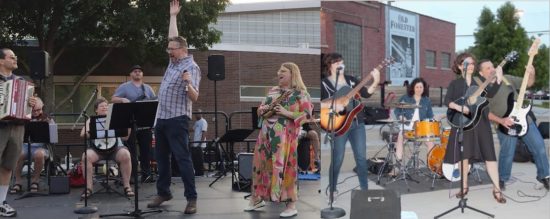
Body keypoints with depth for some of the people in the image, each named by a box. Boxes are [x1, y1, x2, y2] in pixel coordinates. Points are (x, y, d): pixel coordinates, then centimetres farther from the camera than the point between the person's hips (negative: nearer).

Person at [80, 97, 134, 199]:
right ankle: (89, 188, -22)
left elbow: (125, 137, 15)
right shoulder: (91, 120, 21)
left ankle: (127, 186, -21)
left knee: (125, 155, -32)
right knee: (86, 156, -31)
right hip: (97, 148, 0)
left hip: (115, 147, 0)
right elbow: (82, 134, 6)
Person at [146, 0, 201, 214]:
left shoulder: (191, 67, -13)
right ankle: (163, 192, 25)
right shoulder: (174, 61, 11)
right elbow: (173, 38, 25)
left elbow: (194, 97, -20)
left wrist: (188, 83, -40)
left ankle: (191, 198, -3)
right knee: (161, 157, 14)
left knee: (182, 158, -8)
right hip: (161, 118, 9)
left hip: (177, 119, -9)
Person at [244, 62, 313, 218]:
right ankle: (258, 198, 27)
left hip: (285, 137, -6)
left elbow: (307, 115, -10)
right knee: (261, 165, 11)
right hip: (266, 134, 6)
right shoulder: (272, 91, 15)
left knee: (286, 168, -5)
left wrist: (287, 113, -19)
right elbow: (260, 108, 23)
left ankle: (292, 205, 4)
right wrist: (263, 109, 0)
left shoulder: (301, 94, -3)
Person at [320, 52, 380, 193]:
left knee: (361, 157, 5)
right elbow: (322, 104, -6)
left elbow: (366, 94, 2)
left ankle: (365, 188, 15)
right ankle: (332, 190, 14)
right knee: (338, 159, -1)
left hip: (357, 122, 4)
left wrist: (376, 82, -13)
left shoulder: (351, 79, 12)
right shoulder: (324, 83, -1)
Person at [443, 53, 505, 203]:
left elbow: (490, 93, -6)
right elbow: (447, 101, -4)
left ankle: (496, 189, -1)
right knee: (464, 155, 3)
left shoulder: (479, 81, 11)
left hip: (480, 121, 1)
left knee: (489, 154, -4)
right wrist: (458, 107, -22)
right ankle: (464, 186, 18)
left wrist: (498, 79, -18)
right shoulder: (455, 83, 7)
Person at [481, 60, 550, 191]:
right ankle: (501, 179, 18)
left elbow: (528, 83, 12)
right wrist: (501, 121, -19)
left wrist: (531, 74, -10)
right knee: (507, 154, -7)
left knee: (539, 147, 4)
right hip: (506, 126, -4)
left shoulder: (507, 79, 8)